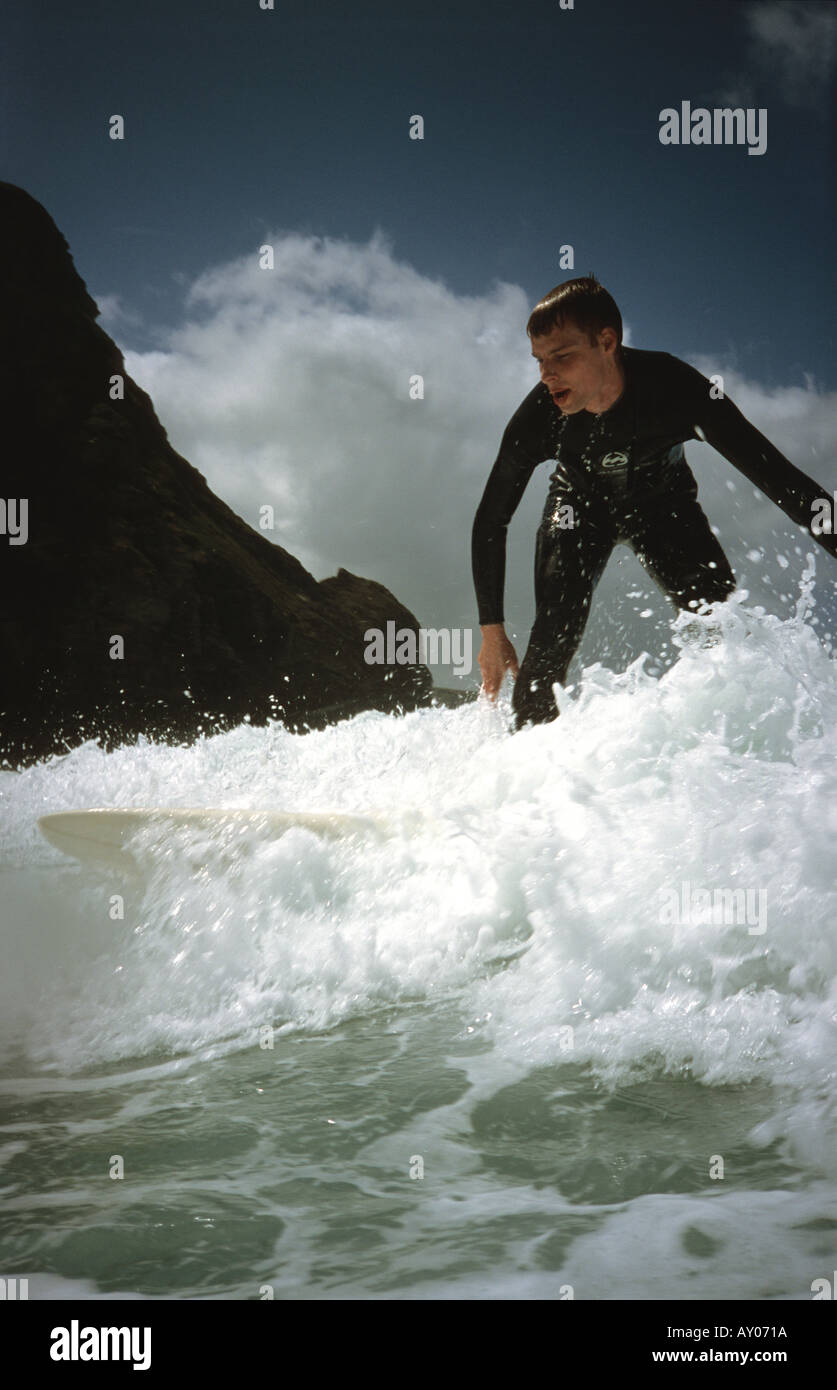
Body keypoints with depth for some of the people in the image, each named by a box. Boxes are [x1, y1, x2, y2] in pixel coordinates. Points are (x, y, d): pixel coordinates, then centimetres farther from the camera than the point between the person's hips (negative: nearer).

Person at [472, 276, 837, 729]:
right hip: (579, 503, 0)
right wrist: (492, 631, -16)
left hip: (661, 500, 0)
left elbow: (775, 473, -33)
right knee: (554, 636, -18)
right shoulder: (537, 418, -32)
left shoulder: (673, 386, -37)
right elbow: (490, 523, -16)